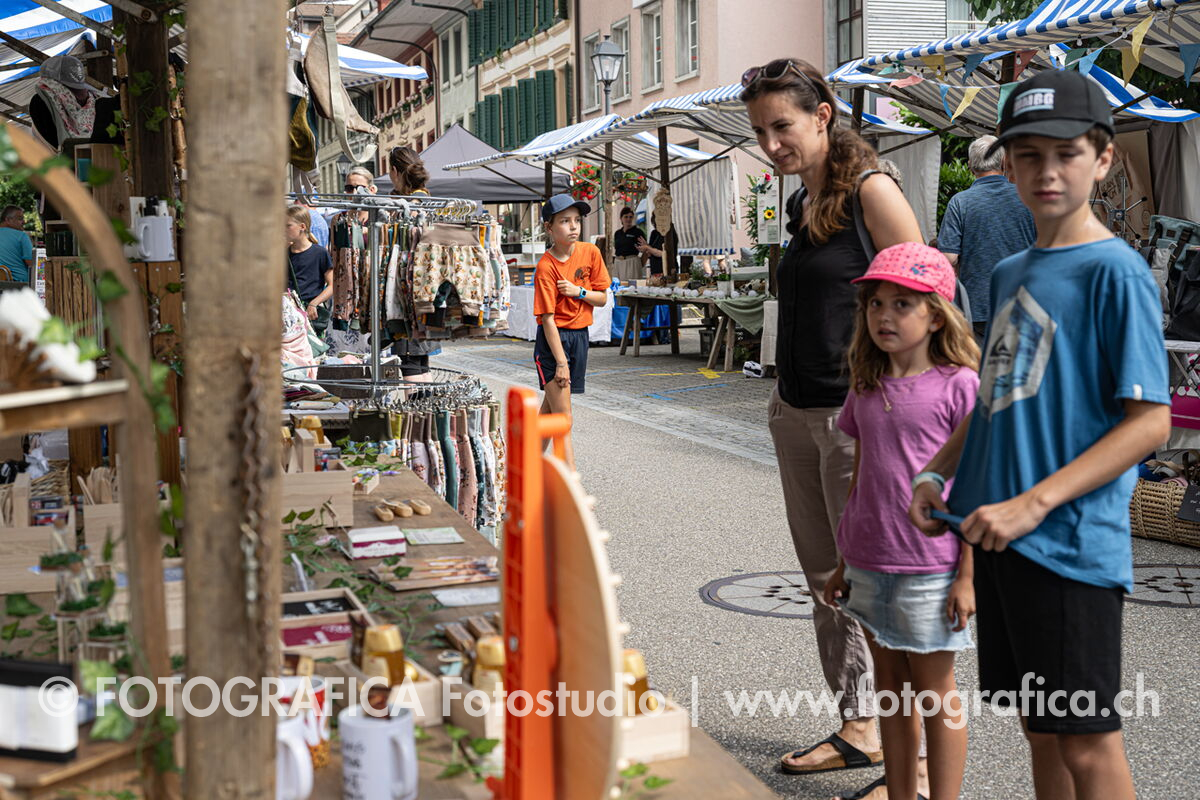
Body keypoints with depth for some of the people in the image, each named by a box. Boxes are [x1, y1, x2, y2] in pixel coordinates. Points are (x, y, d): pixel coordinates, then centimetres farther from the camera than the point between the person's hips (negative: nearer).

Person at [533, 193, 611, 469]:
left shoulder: (590, 252, -1)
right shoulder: (546, 266, -15)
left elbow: (602, 298, 6)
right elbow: (548, 318, -16)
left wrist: (578, 291, -15)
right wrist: (561, 362, -19)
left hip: (580, 336, 5)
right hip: (553, 339, -5)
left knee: (549, 409, 15)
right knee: (563, 416, -9)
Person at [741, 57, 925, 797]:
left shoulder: (870, 193, -11)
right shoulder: (802, 203, 14)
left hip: (856, 415, -9)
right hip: (797, 413, 9)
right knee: (827, 581, 14)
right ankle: (858, 728, 27)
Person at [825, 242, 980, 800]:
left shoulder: (958, 386, -10)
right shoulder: (867, 388, 7)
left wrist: (967, 575, -12)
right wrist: (845, 562, 15)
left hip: (930, 570, -6)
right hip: (870, 565, 6)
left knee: (935, 692, 6)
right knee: (890, 687, 16)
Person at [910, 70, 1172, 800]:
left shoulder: (1115, 271, -11)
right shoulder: (1009, 274, 13)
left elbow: (1150, 420, -16)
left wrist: (1033, 503, -21)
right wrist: (937, 472, 8)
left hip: (1071, 545, -7)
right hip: (999, 538, 7)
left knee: (1087, 740, 1)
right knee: (1039, 729, 17)